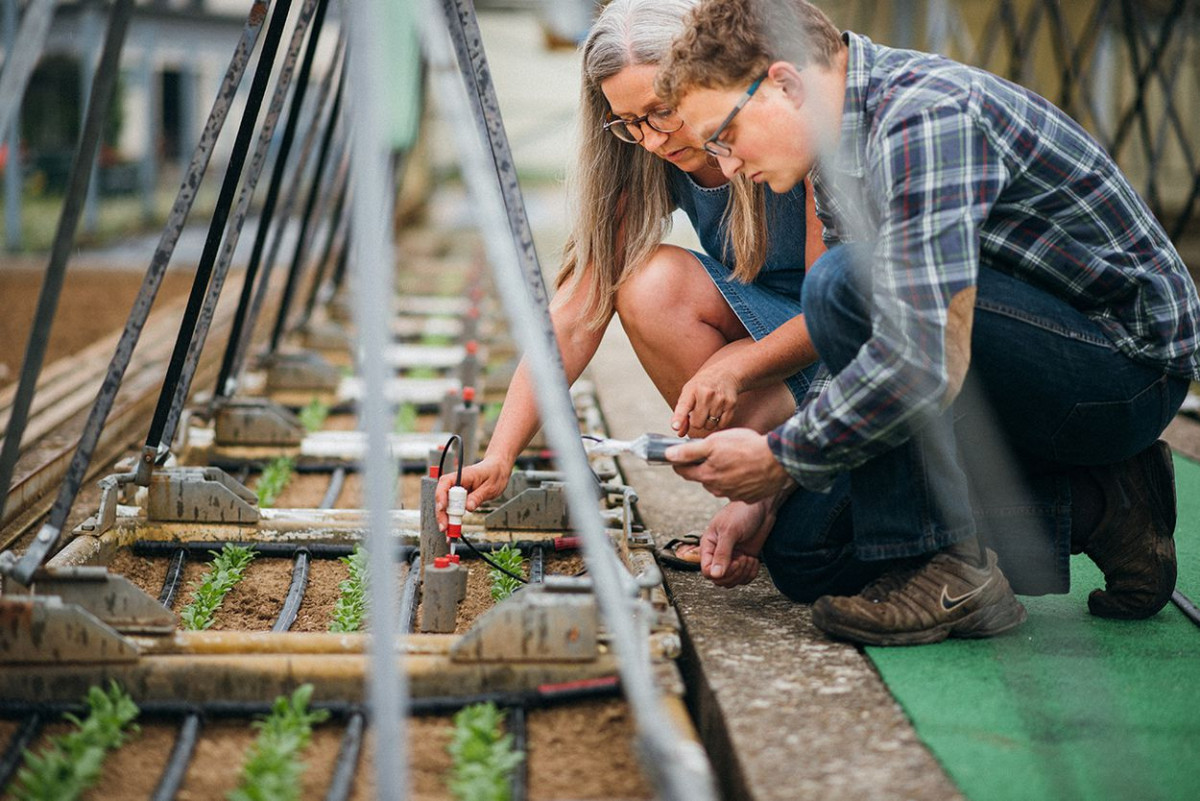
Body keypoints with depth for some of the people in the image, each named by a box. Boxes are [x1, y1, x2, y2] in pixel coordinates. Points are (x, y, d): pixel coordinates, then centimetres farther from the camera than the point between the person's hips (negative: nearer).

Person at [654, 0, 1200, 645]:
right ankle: (1088, 512, 8)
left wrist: (781, 458, -20)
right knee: (802, 559, 2)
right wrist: (771, 497, 5)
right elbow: (855, 355, 13)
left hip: (1131, 367, -9)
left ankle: (943, 570, -18)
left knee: (845, 282, -28)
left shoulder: (923, 120, -25)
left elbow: (928, 360, -33)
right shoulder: (841, 156, 6)